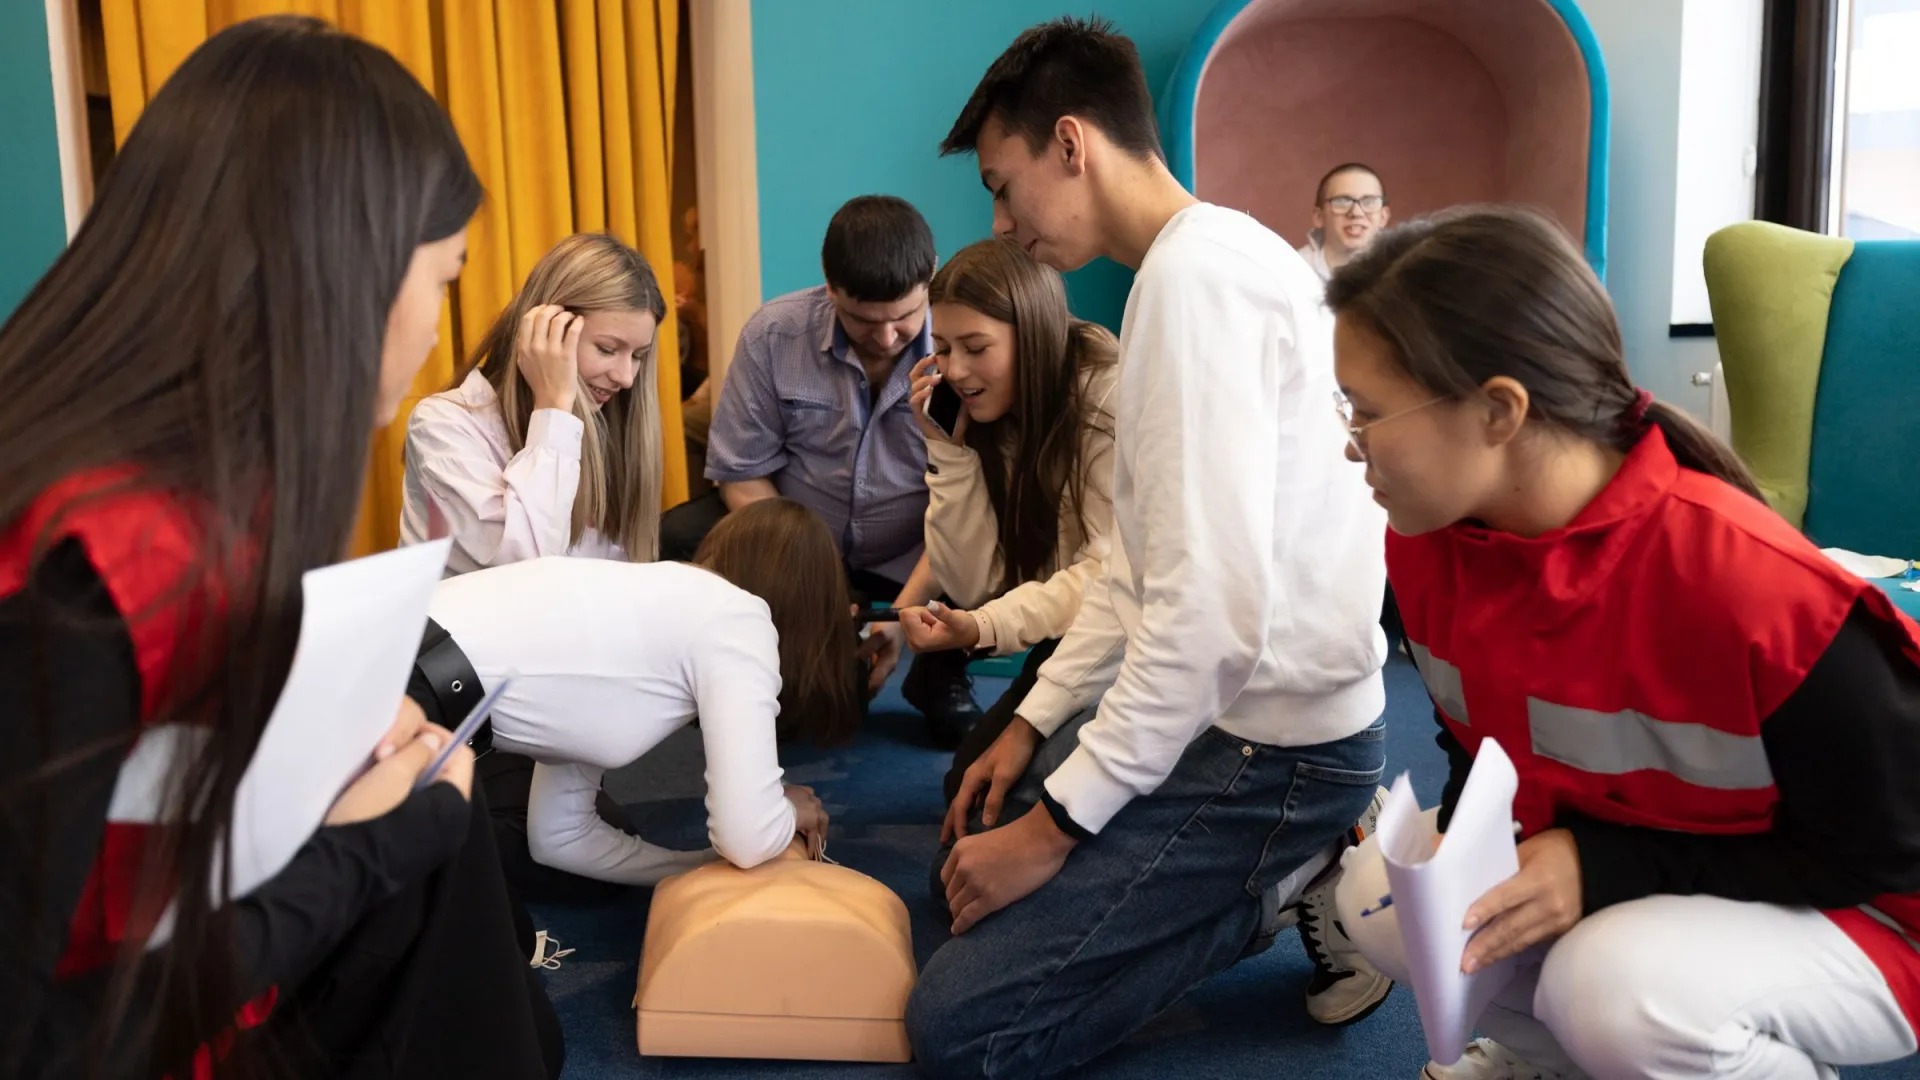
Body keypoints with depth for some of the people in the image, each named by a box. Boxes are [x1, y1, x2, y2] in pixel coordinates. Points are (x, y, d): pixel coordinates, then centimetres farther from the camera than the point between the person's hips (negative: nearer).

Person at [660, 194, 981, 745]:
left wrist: (903, 613, -28)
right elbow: (743, 473, -9)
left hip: (916, 556, -2)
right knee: (673, 541, -23)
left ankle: (940, 678, 4)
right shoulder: (774, 333, -13)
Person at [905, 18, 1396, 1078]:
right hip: (1224, 705, 10)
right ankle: (1303, 869, 11)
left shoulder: (1200, 272, -21)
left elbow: (1214, 609, -28)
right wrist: (1033, 723, 15)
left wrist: (1056, 825, -20)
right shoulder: (1198, 261, 12)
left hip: (1270, 745, -10)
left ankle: (1310, 889, -3)